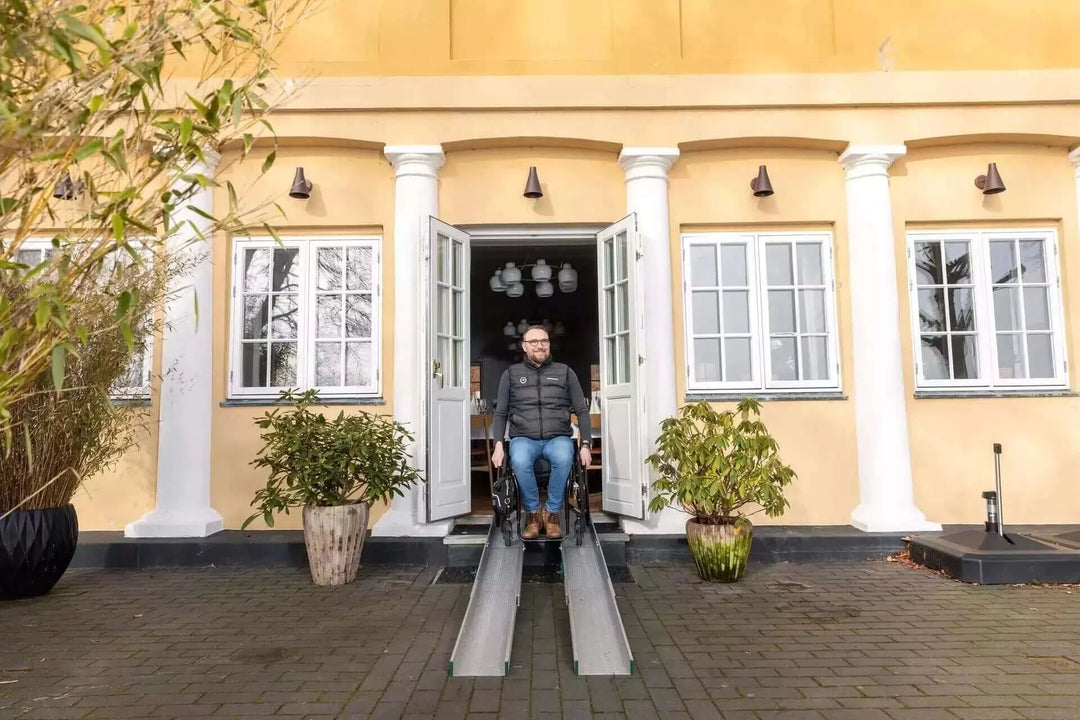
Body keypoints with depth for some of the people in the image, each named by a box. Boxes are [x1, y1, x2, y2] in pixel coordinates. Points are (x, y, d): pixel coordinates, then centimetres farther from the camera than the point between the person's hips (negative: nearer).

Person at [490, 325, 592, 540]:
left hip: (558, 437, 0)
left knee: (563, 458, -36)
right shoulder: (511, 374, 13)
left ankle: (552, 513, -14)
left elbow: (582, 411, 11)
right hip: (524, 438, 0)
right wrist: (498, 445, -3)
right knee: (519, 461, -36)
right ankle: (533, 513, -12)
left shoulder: (565, 372, 13)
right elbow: (500, 413, 12)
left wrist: (586, 445, -1)